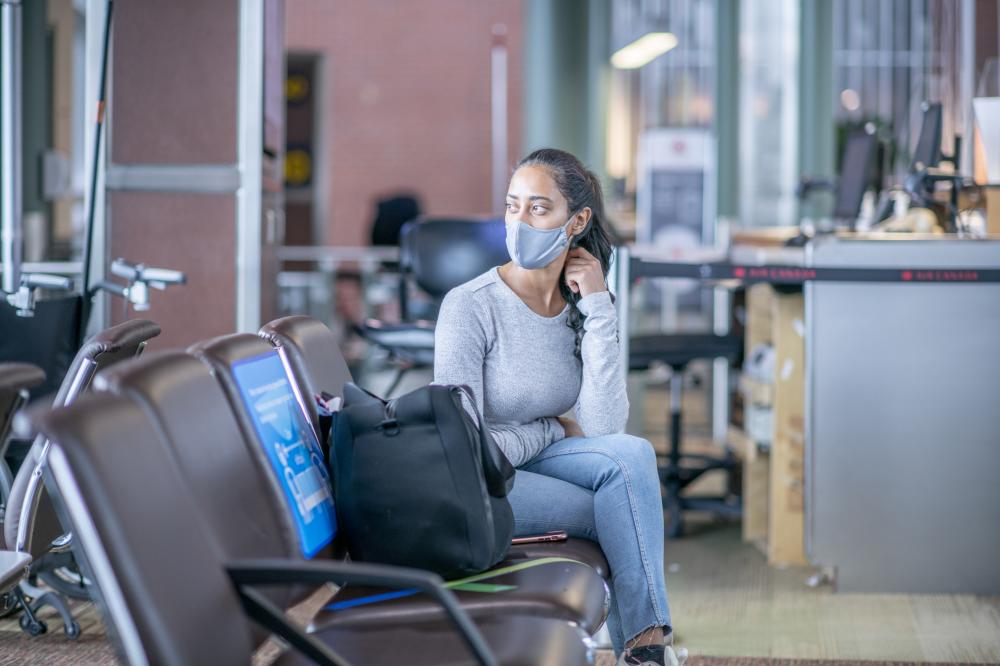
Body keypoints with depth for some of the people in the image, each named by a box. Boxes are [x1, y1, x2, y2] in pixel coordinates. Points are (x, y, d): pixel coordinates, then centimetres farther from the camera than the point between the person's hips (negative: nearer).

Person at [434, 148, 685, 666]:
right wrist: (555, 428, -8)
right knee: (629, 494, -21)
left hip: (539, 464, 5)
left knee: (631, 453, -24)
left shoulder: (582, 307, -1)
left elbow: (604, 426, -16)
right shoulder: (470, 306, -17)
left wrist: (598, 306, -17)